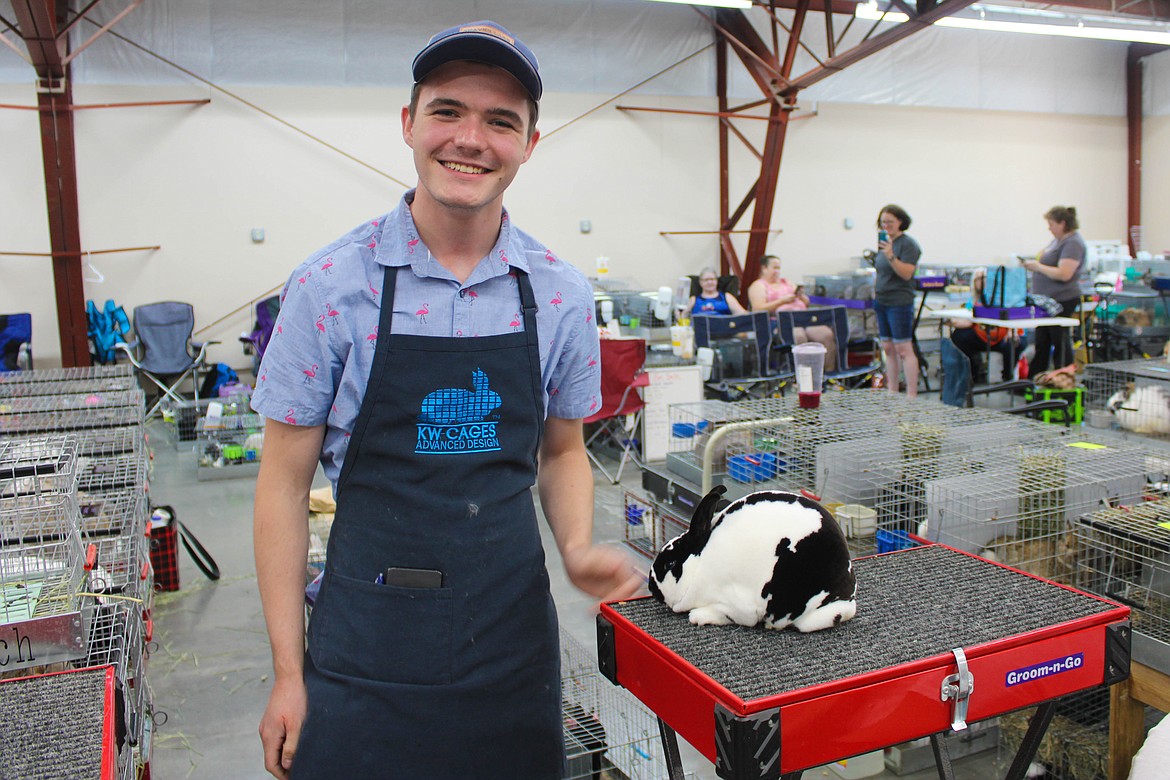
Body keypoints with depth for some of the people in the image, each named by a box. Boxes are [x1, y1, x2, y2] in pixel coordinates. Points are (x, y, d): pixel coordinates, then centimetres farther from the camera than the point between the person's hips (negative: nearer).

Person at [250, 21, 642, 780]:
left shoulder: (561, 294, -2)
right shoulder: (330, 285, -10)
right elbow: (285, 483, -4)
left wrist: (579, 548, -8)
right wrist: (288, 674, -4)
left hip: (514, 641, 3)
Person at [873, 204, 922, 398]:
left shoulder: (908, 244, -10)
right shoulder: (883, 242, 14)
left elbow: (907, 274, -19)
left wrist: (891, 256, -29)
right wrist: (875, 293, 17)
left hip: (900, 303, -8)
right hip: (881, 301, 8)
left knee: (904, 349, -9)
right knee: (888, 349, 10)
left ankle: (912, 395, -7)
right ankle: (891, 392, 15)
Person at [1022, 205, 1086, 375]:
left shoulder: (1073, 243, -15)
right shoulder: (1057, 240, 15)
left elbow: (1064, 274, -25)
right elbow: (1047, 261, 30)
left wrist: (1037, 266, -17)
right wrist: (1033, 264, 9)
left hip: (1061, 300, -10)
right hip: (1046, 300, 10)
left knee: (1060, 343, -2)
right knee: (1041, 343, 14)